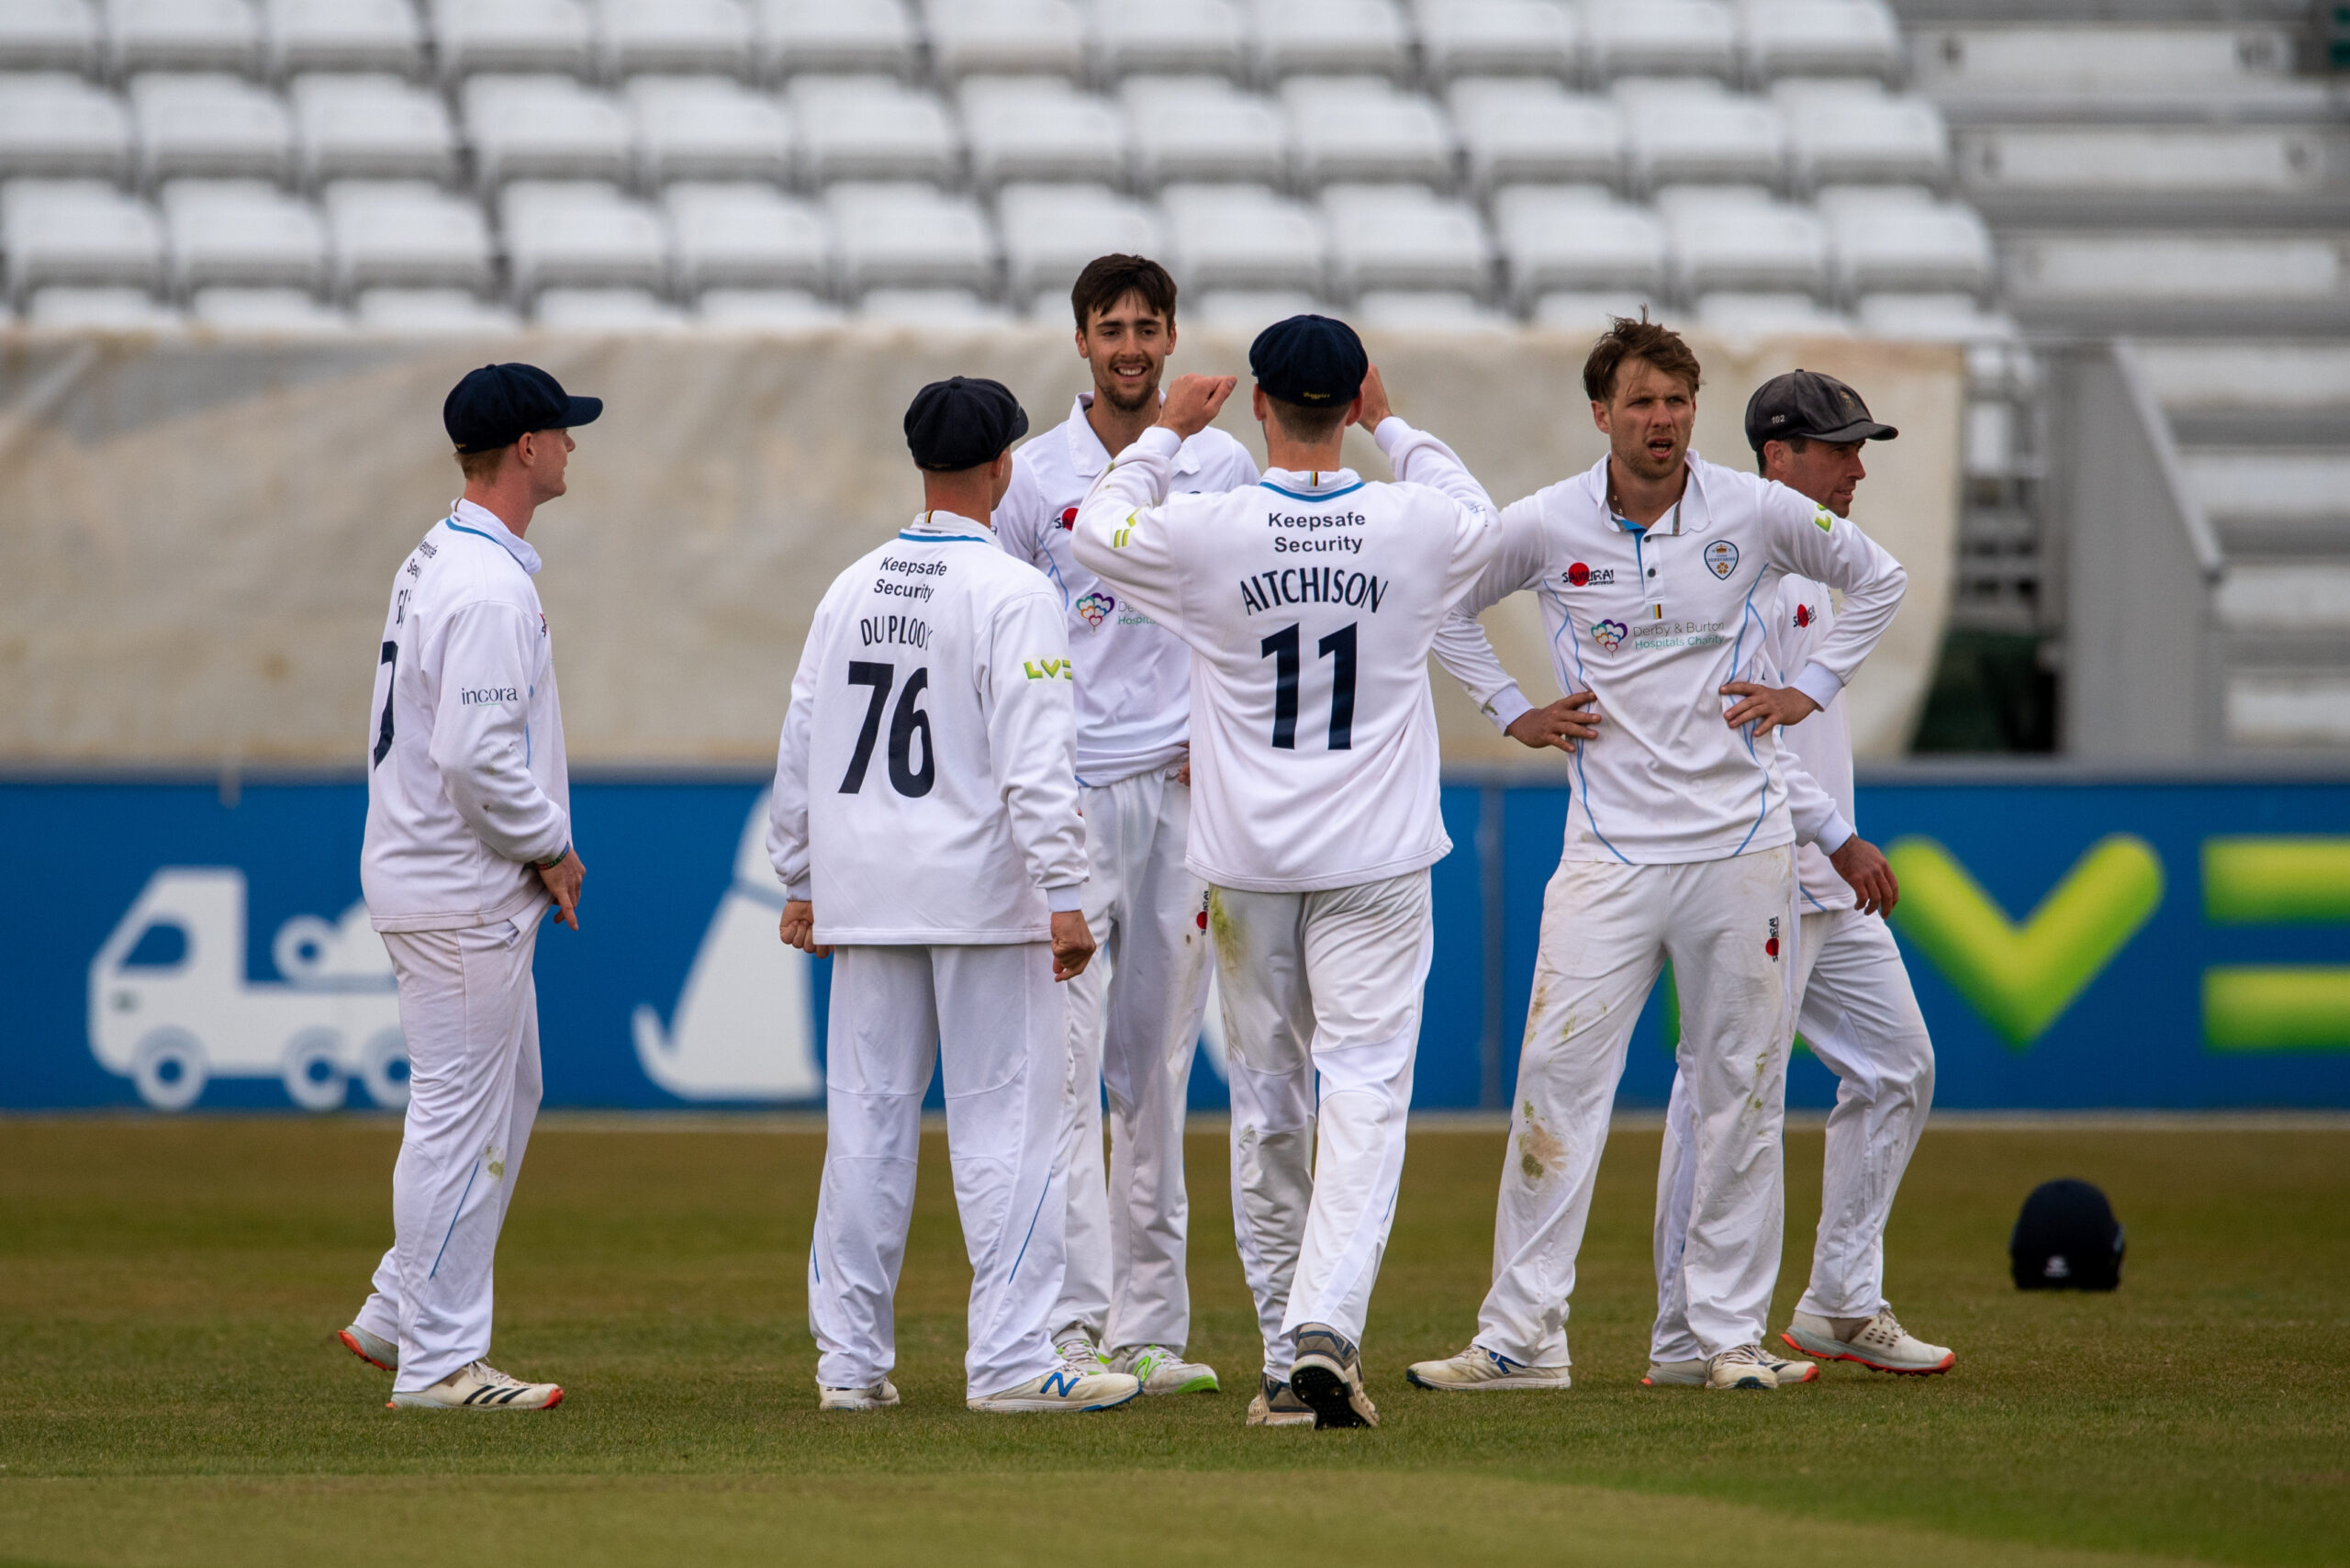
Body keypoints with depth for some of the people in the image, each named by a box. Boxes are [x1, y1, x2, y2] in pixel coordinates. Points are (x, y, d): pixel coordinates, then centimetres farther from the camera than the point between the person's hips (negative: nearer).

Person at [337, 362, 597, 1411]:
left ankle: (398, 1318, 22)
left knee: (507, 1098, 18)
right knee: (461, 1117, -5)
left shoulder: (434, 565, 13)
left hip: (439, 877, 10)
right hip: (463, 895, -10)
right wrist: (549, 847, -13)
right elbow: (475, 756, -26)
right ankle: (435, 1361, 0)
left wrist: (536, 848, 14)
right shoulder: (490, 589, -20)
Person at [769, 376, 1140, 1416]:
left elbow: (799, 750, 14)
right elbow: (1036, 760, -17)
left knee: (866, 1127, 9)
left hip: (863, 891, 6)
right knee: (1005, 1127, -3)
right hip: (981, 894, -6)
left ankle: (849, 1361, 9)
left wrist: (800, 882, 21)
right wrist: (1065, 894, -17)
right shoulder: (1010, 592, -9)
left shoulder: (850, 590, 10)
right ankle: (1010, 1361, -6)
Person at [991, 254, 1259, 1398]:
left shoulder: (1224, 469, 7)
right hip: (1065, 790, -2)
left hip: (1182, 788, 2)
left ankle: (1151, 1327, 11)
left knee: (1157, 1070, 7)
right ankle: (1076, 1322, -16)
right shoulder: (1035, 476, 2)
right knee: (1066, 1063, -11)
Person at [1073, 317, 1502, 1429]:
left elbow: (1100, 533, 11)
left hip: (1248, 860, 1)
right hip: (1376, 862, -1)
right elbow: (1478, 523, 19)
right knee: (1364, 1094, -5)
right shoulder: (1413, 527, -7)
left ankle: (1286, 1357, 15)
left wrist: (1167, 432, 20)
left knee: (1268, 1105, 11)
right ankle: (1326, 1331, -22)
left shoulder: (1206, 533, -11)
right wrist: (1394, 429, 25)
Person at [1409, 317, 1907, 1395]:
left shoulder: (1758, 513, -1)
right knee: (1558, 1076, -7)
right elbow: (1441, 607, 15)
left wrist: (1811, 690, 6)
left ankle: (1730, 1331, 11)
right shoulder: (1544, 527, -1)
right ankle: (1521, 1335, -5)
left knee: (1741, 1090, 3)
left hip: (1740, 847, 1)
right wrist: (1512, 710, 6)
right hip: (1610, 850, -1)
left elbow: (1876, 580, 15)